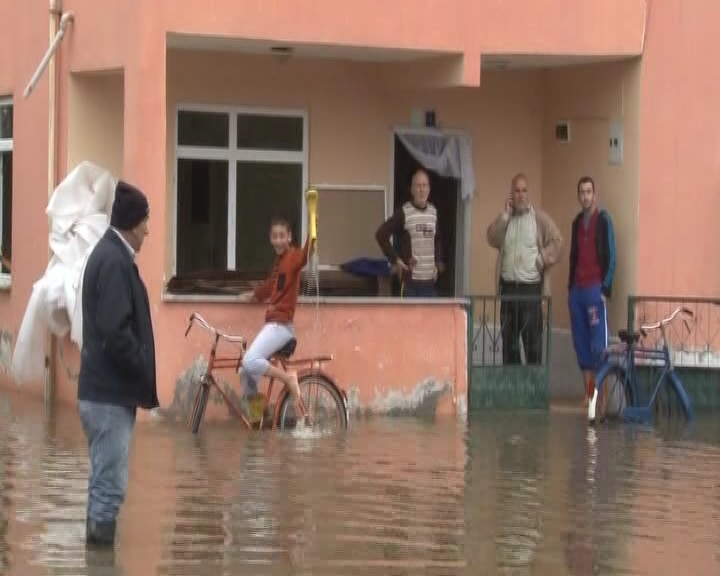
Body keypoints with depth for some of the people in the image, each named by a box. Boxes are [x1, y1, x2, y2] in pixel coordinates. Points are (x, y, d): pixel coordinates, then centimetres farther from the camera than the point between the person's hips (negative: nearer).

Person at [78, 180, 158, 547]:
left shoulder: (109, 254, 14)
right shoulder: (115, 261, -18)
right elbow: (115, 333, -25)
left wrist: (141, 378, 15)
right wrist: (146, 376, -14)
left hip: (104, 388, 10)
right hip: (110, 392, -10)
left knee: (105, 482, 15)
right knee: (110, 485, -7)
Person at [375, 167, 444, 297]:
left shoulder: (433, 212, 11)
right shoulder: (404, 212, -7)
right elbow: (381, 235, -6)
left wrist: (438, 263, 15)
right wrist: (395, 260, -8)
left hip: (430, 279, 6)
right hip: (410, 279, -5)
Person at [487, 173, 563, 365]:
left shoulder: (539, 218, 1)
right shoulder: (505, 218, 14)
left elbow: (557, 241, -3)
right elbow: (492, 239, -1)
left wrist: (544, 260, -11)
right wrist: (505, 215, -5)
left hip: (531, 286, -4)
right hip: (507, 286, 4)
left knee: (533, 337, -5)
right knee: (509, 338, 8)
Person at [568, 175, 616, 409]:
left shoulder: (603, 220, -3)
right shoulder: (577, 222, 16)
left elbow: (610, 257, -6)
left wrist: (605, 289, -11)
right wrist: (570, 287, 15)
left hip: (595, 289, -7)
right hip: (577, 290, 7)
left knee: (598, 343, -9)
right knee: (581, 343, 5)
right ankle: (588, 392, 8)